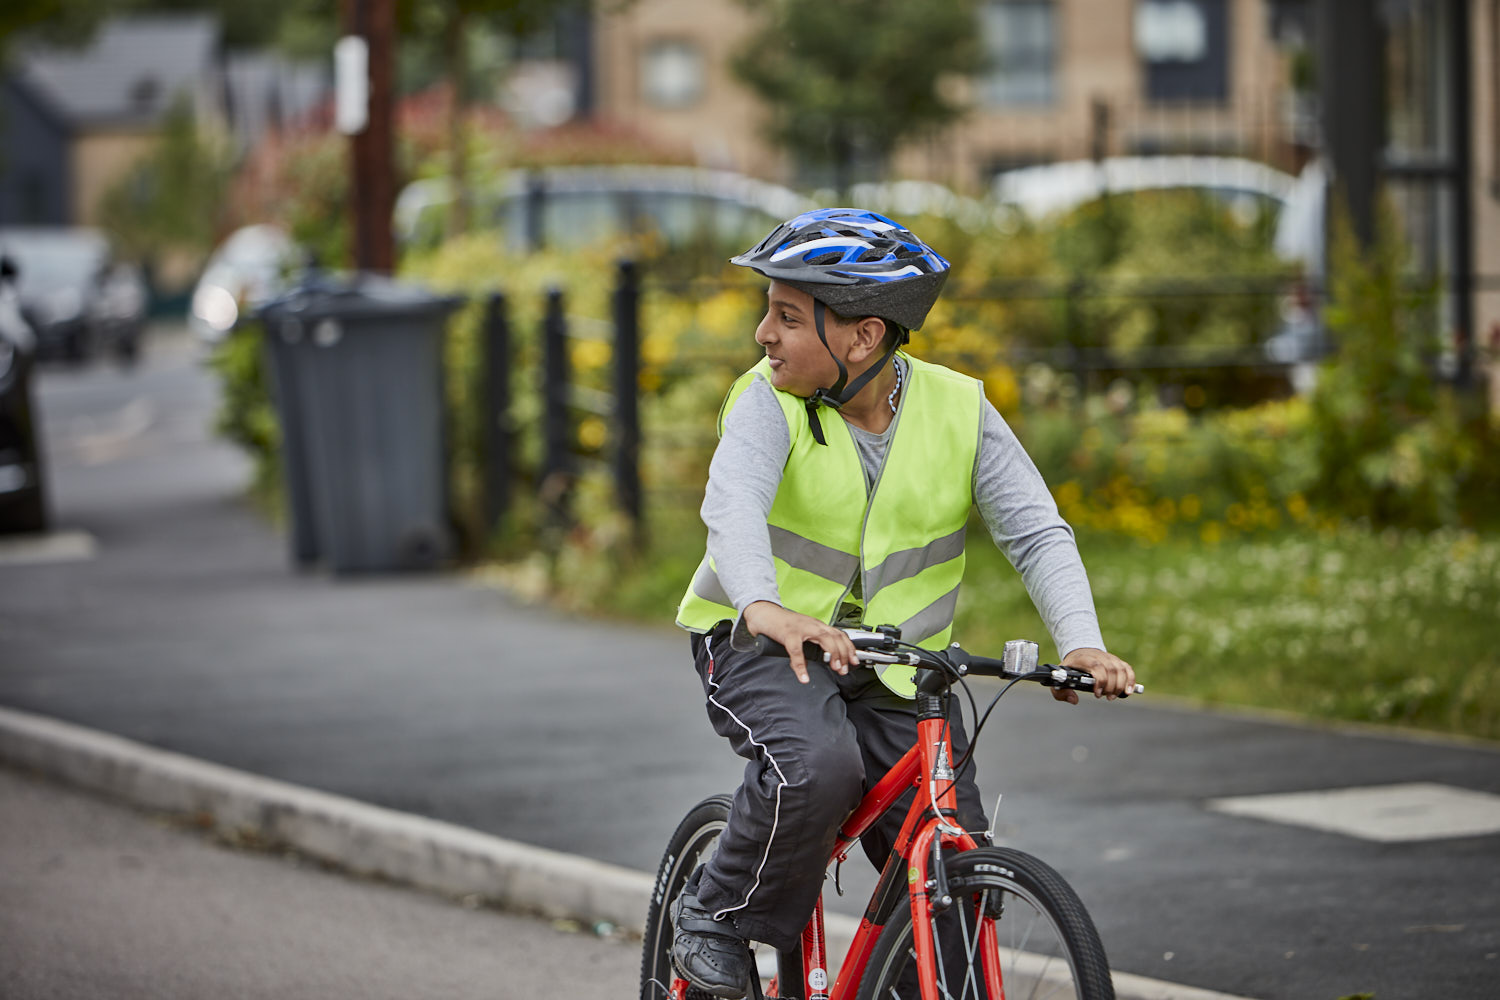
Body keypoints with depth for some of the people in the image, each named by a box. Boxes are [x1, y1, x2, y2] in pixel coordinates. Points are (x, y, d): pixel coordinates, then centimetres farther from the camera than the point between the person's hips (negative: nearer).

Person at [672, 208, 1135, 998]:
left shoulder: (958, 410, -6)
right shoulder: (770, 403, -14)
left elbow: (1036, 531, -11)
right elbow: (734, 503, -32)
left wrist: (1079, 641, -30)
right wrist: (762, 606, -53)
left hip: (897, 669, 3)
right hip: (762, 644, -3)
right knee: (817, 767, -33)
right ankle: (716, 917, -9)